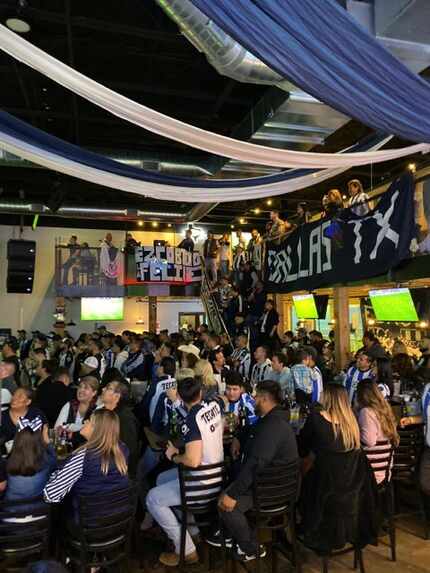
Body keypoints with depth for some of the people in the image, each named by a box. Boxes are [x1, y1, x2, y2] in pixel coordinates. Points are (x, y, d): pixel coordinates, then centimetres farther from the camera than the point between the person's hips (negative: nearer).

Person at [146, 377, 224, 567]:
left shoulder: (192, 420, -27)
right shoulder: (214, 406, -3)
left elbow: (193, 461, -32)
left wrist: (174, 456, -13)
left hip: (203, 482, -9)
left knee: (153, 499, -1)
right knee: (162, 479, 22)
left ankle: (186, 550, 6)